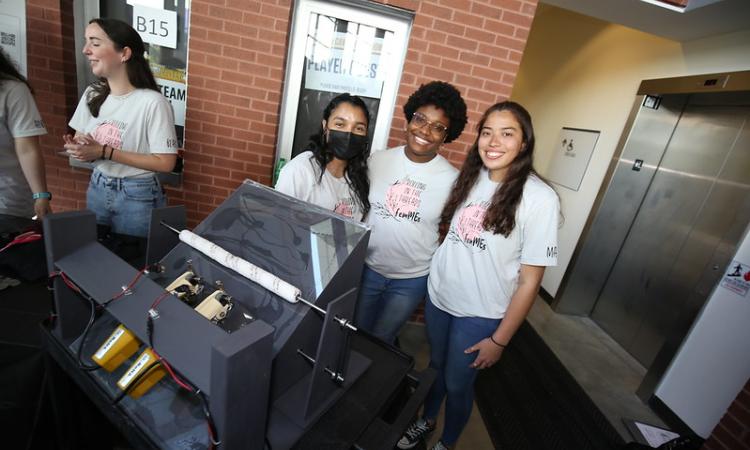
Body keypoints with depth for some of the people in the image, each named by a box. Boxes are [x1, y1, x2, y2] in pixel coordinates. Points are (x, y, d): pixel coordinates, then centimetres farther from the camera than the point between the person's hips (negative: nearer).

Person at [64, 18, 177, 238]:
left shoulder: (153, 102, -20)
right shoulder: (92, 94, 1)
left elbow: (165, 162, -20)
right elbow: (81, 141, 10)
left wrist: (104, 152, -21)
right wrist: (77, 148, -14)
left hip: (137, 196, -6)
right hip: (97, 189, 6)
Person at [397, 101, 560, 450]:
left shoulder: (539, 198, -19)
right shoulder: (469, 177, -3)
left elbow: (529, 281, -14)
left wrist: (499, 339, -10)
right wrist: (424, 289, 8)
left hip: (480, 314, -4)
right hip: (438, 298, 4)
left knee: (457, 384, 16)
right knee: (436, 368, 25)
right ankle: (426, 421, 54)